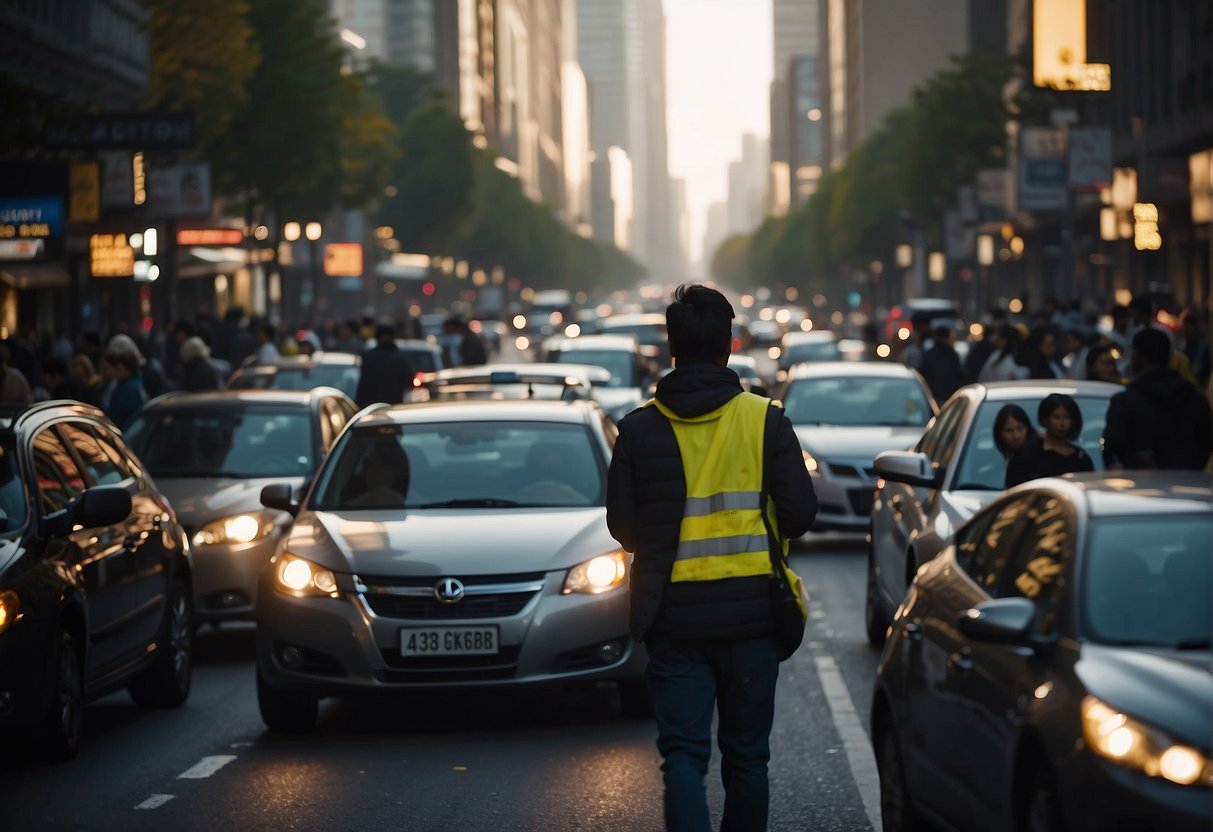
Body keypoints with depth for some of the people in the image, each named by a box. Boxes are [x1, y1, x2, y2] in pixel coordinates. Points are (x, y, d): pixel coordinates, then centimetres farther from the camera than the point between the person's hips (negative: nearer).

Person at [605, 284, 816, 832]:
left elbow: (622, 526, -1)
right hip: (750, 611, 0)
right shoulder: (766, 421, -5)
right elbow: (800, 513, -6)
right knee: (746, 754, 12)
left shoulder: (639, 429, -3)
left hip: (673, 616, 0)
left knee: (683, 754, 2)